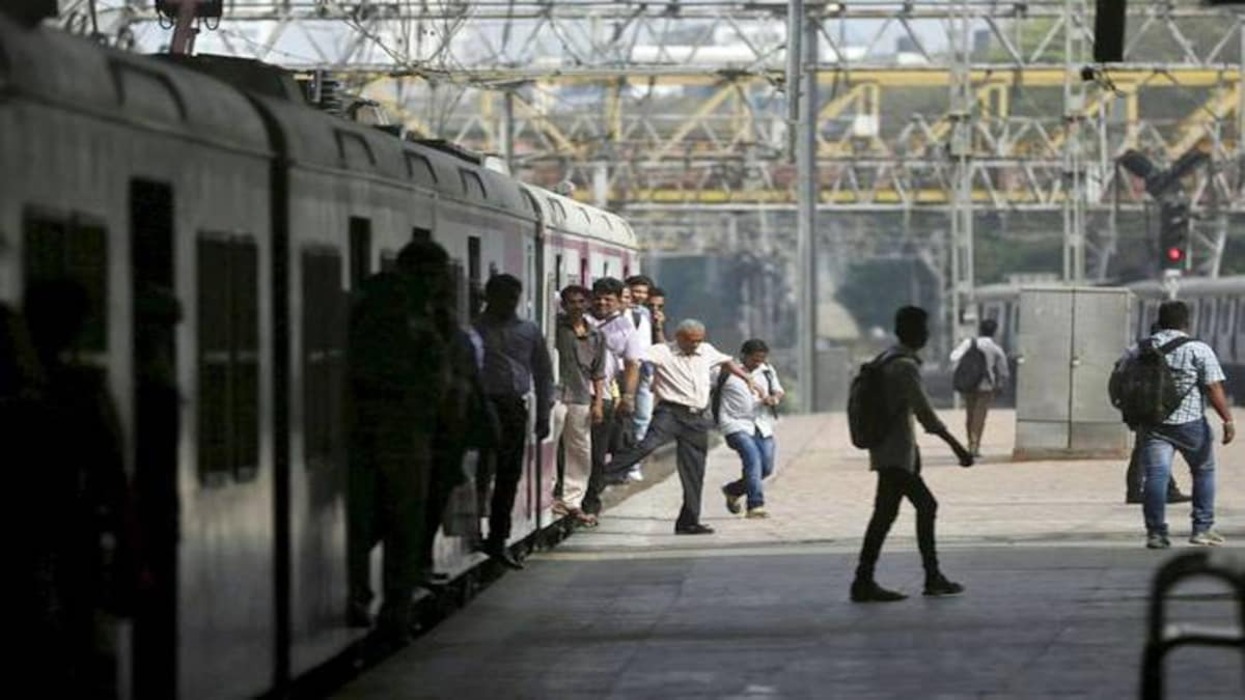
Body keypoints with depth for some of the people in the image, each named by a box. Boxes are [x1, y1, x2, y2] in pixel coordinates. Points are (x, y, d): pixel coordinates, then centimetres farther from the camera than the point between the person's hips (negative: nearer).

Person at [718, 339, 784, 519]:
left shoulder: (767, 371, 11)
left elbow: (778, 391, 20)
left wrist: (774, 398, -3)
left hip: (762, 426, 6)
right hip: (737, 425, -6)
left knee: (766, 468, 2)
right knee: (753, 459, -25)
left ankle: (733, 491, 28)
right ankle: (755, 505, -24)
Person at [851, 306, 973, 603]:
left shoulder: (888, 360, 15)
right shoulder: (905, 366, -16)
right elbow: (925, 413, -22)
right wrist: (957, 447, -21)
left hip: (894, 452, 10)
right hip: (896, 453, -10)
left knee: (926, 506, 15)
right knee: (885, 514, -8)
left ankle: (933, 578, 19)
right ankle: (864, 582, -8)